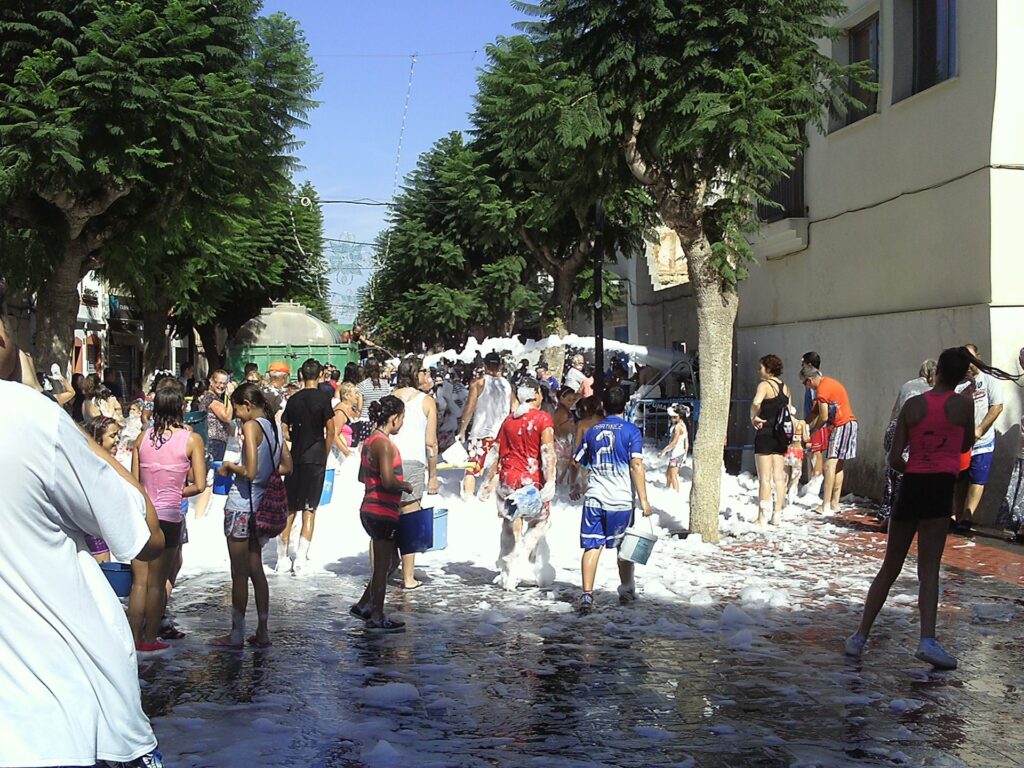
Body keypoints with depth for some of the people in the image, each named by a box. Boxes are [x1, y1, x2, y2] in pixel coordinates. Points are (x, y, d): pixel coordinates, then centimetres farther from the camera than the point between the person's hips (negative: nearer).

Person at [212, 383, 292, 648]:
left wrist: (229, 467, -5)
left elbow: (250, 471, -22)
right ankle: (263, 632, 20)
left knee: (239, 574, 2)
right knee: (256, 570, 15)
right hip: (262, 506, 8)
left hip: (241, 505, -8)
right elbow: (287, 467, 12)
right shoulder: (275, 427, 7)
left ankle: (236, 635, 10)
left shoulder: (251, 426, -16)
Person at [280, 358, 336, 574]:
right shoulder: (323, 397, -6)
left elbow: (284, 430, 7)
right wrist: (325, 455, 4)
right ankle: (300, 559, -4)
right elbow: (330, 431, -9)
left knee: (290, 507, 12)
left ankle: (282, 556, 17)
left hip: (294, 458, 4)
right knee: (309, 509, 0)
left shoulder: (293, 399, 6)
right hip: (315, 458, -3)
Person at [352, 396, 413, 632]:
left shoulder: (369, 441, 11)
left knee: (389, 560, 20)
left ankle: (363, 606, 26)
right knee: (382, 565, 3)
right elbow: (388, 481, -27)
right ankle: (377, 618, 13)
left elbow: (362, 477, 19)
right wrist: (407, 486, -11)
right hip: (382, 512, -10)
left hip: (371, 510, 10)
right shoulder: (384, 444, -19)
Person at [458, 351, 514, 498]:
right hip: (501, 433, 3)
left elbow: (469, 409, -7)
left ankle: (467, 497, -5)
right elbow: (512, 410, 10)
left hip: (480, 433, -3)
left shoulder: (478, 383, -5)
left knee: (472, 469, 0)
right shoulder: (507, 385, 5)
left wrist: (462, 431, 0)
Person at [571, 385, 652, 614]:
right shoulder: (631, 431, -4)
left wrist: (579, 488, 36)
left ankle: (587, 595, -10)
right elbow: (636, 465, -12)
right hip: (621, 499, -2)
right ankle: (626, 591, 29)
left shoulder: (592, 431, 8)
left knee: (592, 546, 1)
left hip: (594, 498, 2)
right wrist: (643, 499, -10)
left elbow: (580, 463, 17)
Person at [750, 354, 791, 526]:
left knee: (765, 479, -4)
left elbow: (756, 403, -31)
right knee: (779, 477, 9)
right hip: (781, 435, 7)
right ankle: (777, 516, 12)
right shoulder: (784, 386, 12)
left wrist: (753, 418, -15)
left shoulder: (765, 385, -12)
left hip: (765, 434, -7)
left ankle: (762, 518, -3)